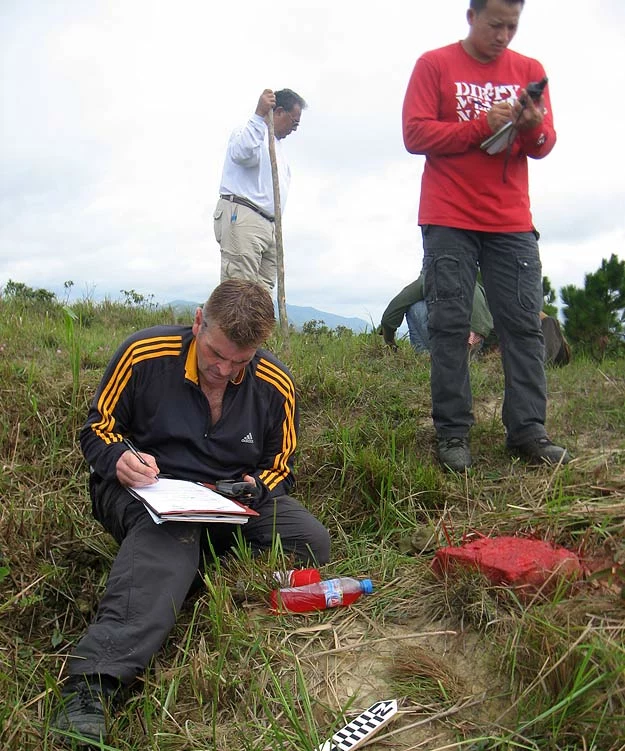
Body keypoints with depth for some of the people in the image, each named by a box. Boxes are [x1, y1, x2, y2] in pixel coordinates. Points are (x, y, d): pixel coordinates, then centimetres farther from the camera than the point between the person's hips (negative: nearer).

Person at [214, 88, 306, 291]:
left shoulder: (277, 146, 30)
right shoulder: (251, 131, 2)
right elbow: (241, 153, -24)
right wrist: (259, 115, -28)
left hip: (270, 226, 9)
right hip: (241, 217, -9)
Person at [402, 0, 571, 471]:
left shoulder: (529, 71, 13)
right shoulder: (434, 65, 5)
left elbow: (544, 146, 11)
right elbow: (415, 134, -5)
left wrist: (533, 128, -12)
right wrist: (482, 125, -13)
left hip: (513, 224, 3)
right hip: (449, 223, -3)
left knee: (524, 325, -1)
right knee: (450, 325, -5)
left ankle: (529, 431, 4)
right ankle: (453, 433, 0)